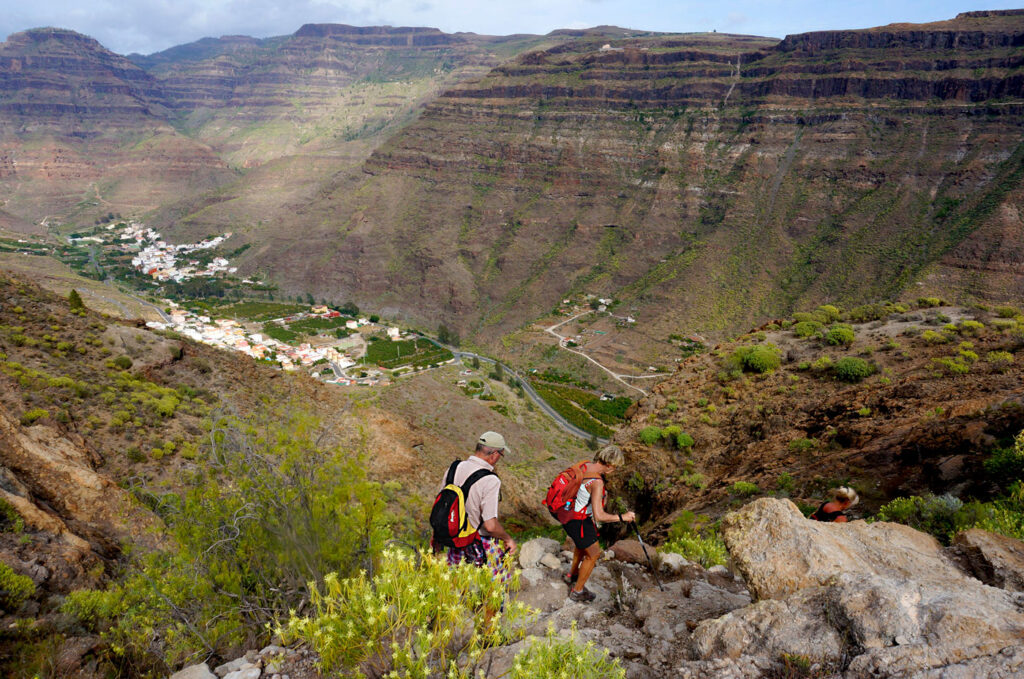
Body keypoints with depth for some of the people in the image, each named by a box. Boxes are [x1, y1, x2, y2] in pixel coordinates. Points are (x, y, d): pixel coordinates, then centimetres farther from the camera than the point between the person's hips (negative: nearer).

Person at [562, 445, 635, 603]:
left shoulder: (586, 465, -6)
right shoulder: (597, 482, -32)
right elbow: (599, 516, -34)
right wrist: (622, 517, -22)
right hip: (578, 522, -9)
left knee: (583, 544, 33)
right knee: (593, 554, 12)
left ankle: (572, 575, 56)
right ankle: (577, 591, 29)